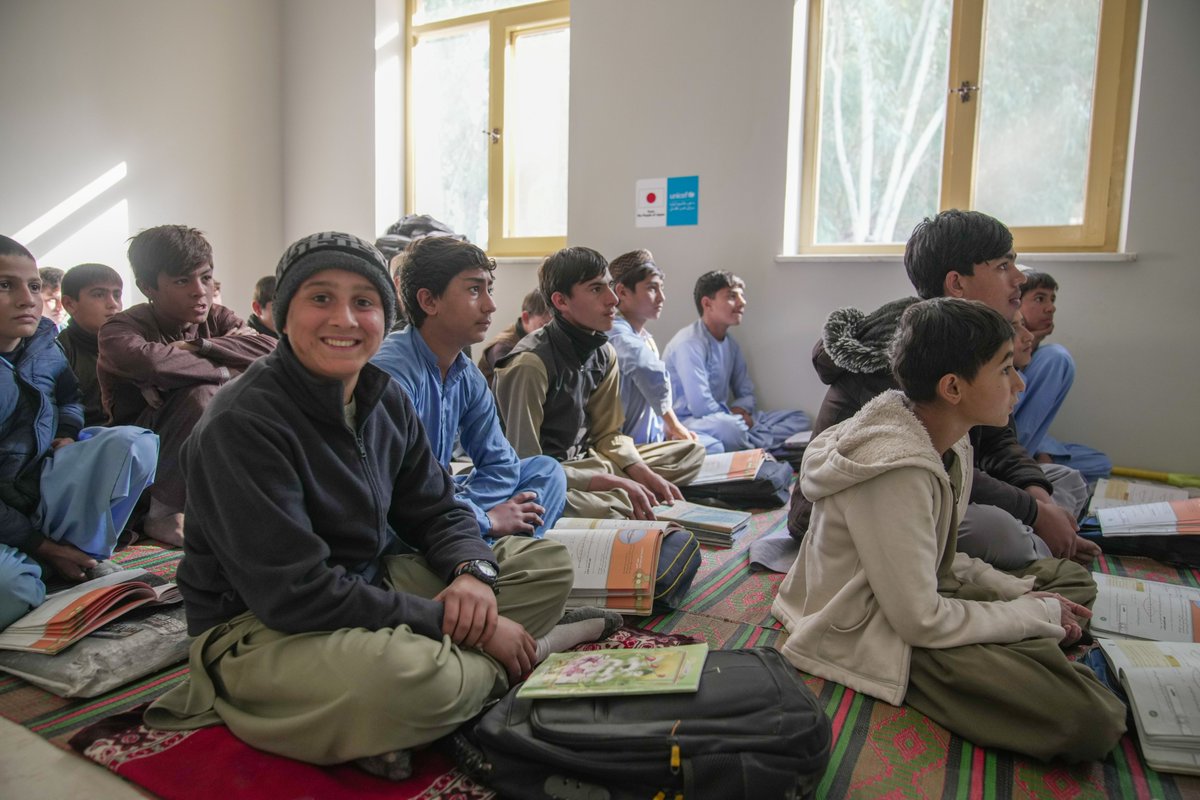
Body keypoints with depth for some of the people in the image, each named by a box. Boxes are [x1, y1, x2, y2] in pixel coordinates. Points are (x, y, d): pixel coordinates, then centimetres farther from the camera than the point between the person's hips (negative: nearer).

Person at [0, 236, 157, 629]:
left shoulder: (43, 345, 3)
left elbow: (69, 397, 25)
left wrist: (69, 432, 2)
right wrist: (40, 545, -17)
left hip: (42, 490, 7)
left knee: (135, 443, -17)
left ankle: (83, 555, -13)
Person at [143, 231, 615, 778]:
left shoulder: (386, 398, 0)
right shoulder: (240, 424, -21)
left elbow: (437, 510, 7)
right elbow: (293, 592, -26)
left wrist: (473, 571, -16)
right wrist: (454, 624, -25)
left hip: (372, 587, 7)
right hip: (259, 628, -7)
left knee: (547, 563, 3)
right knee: (402, 674, -38)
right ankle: (536, 651, -8)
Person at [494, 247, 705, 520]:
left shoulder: (604, 353, 2)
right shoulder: (531, 363, -22)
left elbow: (607, 434, 11)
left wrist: (646, 476, -7)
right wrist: (614, 483, -25)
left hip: (583, 462, 9)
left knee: (691, 452, 7)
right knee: (616, 504, -41)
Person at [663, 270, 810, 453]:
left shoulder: (731, 344, 11)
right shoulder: (689, 343, -16)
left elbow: (746, 393, 17)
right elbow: (701, 406, -23)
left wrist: (740, 410, -6)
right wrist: (735, 417, -9)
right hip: (689, 422, -9)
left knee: (801, 419, 0)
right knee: (729, 427, -43)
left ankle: (751, 442, -22)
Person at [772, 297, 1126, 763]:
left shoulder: (949, 445, 2)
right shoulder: (897, 471, -28)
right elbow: (920, 621, -24)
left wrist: (1017, 590, 0)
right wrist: (1041, 615, -12)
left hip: (907, 593, 10)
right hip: (868, 634, -10)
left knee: (1068, 577, 17)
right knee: (1090, 721, -22)